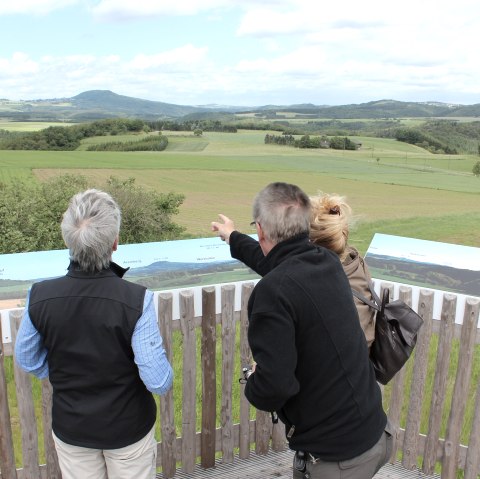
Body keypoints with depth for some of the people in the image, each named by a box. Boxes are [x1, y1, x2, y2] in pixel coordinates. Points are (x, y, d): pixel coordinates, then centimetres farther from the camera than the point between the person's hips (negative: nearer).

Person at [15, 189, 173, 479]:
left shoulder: (39, 297, -20)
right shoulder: (137, 300, -31)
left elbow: (27, 360, -3)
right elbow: (159, 382, -25)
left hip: (70, 430, 3)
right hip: (128, 428, -2)